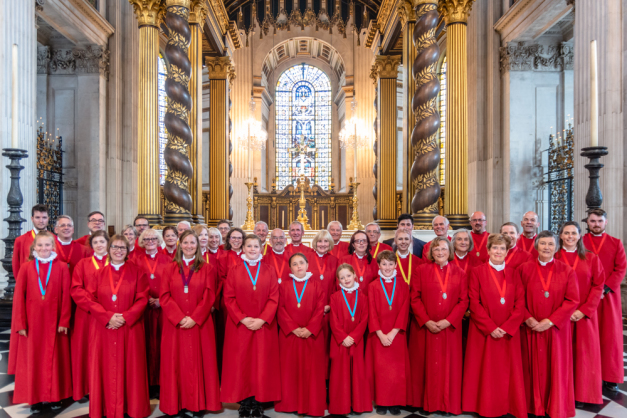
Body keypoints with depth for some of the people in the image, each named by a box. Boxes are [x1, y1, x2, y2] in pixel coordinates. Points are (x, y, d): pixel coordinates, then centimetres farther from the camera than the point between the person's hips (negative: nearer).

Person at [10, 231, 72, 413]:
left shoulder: (62, 267, -3)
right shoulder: (26, 268, -1)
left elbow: (66, 296, -3)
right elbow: (19, 297, -1)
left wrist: (64, 321, -6)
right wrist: (20, 323, -5)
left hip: (55, 322, 0)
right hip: (32, 321, 1)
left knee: (55, 358, 8)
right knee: (32, 359, 8)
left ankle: (55, 396, 23)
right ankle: (34, 398, 22)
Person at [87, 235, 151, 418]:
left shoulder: (137, 272, 3)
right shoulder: (99, 272, 8)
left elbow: (142, 299, -4)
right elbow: (91, 300, 1)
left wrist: (125, 317, -16)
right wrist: (108, 317, -14)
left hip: (130, 329, -1)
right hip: (104, 329, 2)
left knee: (129, 368, 4)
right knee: (106, 368, 5)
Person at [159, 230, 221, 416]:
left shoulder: (207, 269, 4)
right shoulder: (170, 269, 7)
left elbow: (209, 296, -3)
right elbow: (165, 296, -1)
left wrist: (194, 318, -14)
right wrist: (180, 317, -13)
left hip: (199, 324, -1)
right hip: (175, 324, 1)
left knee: (199, 361, 3)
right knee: (176, 362, 5)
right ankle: (176, 402, 16)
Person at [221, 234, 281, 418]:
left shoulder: (269, 271, 4)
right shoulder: (234, 271, 3)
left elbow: (274, 298, -2)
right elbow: (229, 298, -2)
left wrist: (262, 319, -14)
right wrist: (242, 318, -14)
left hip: (264, 325, 0)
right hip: (239, 325, 0)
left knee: (262, 363, 4)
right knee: (240, 363, 3)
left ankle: (258, 401, 16)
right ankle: (244, 401, 16)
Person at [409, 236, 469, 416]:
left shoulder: (459, 273, 4)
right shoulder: (422, 270, 1)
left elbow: (463, 301, -1)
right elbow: (415, 298, -3)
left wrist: (448, 321, -12)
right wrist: (426, 321, -13)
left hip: (450, 327, 1)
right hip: (424, 327, -1)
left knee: (448, 365, 6)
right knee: (425, 364, 6)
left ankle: (447, 404, 19)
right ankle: (424, 402, 18)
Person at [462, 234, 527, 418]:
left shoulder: (513, 274, 7)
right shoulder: (477, 272, -1)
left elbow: (520, 303, 1)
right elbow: (474, 303, -6)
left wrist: (506, 327, -11)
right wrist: (490, 327, -13)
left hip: (509, 332, 2)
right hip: (483, 332, -2)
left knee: (508, 372, 7)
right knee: (485, 371, 4)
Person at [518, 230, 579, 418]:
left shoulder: (567, 271, 0)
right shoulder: (524, 269, 0)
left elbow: (572, 300, -5)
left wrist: (551, 321, -13)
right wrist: (528, 319, -14)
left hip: (557, 328, 0)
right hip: (532, 328, 0)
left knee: (557, 368, 7)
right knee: (534, 368, 8)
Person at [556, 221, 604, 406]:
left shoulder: (591, 258, 5)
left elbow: (598, 285, 1)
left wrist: (584, 310, -10)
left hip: (585, 314, 1)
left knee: (583, 351, 6)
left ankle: (580, 394, 19)